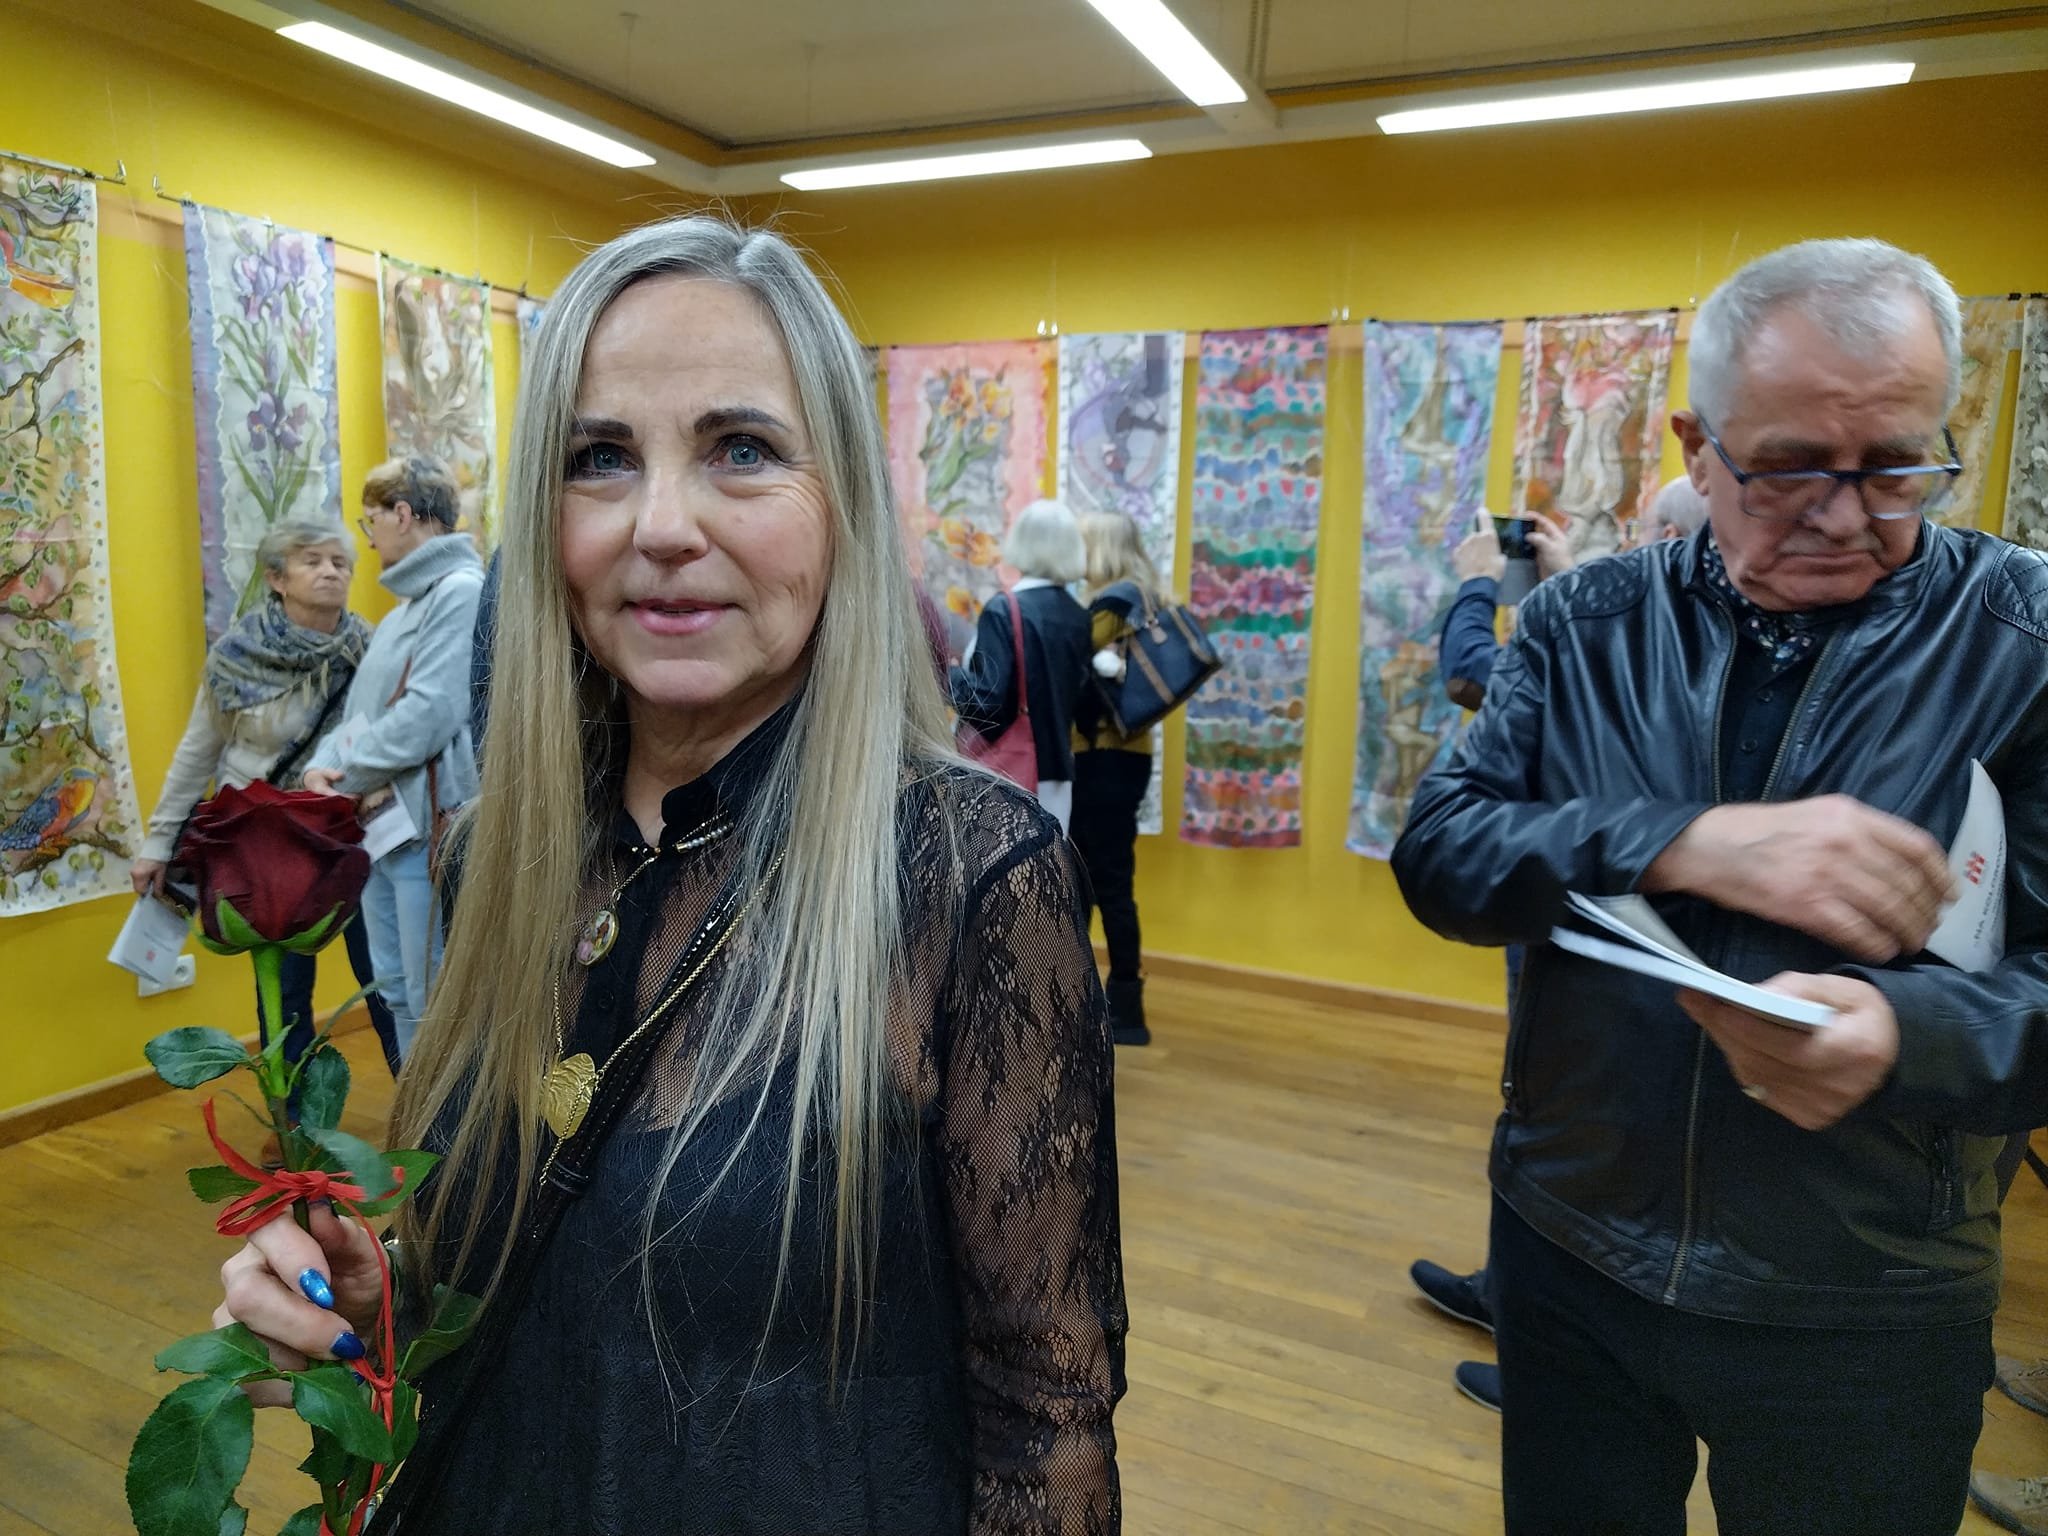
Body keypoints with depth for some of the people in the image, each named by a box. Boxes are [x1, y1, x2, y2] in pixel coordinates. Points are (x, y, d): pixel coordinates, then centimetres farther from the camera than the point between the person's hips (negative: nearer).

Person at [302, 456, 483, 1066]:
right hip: (377, 826, 10)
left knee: (438, 1002, -2)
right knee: (398, 991, 19)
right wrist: (322, 764, -4)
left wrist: (344, 774, -10)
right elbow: (360, 712, 16)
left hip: (429, 828, -10)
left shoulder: (463, 591, -14)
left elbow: (428, 716, -22)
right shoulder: (406, 606, 18)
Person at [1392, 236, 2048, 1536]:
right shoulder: (1590, 624, -4)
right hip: (1568, 1257, 2)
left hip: (1867, 1315, -1)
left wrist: (1905, 1034, -34)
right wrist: (1684, 844, -27)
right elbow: (1438, 852, -12)